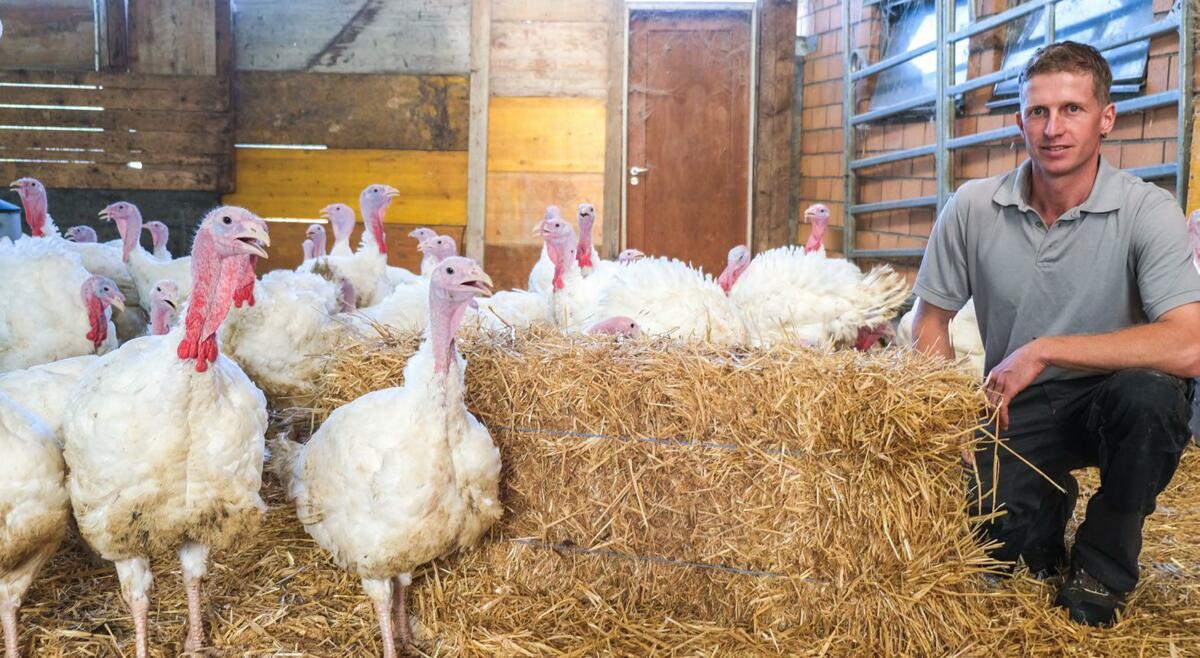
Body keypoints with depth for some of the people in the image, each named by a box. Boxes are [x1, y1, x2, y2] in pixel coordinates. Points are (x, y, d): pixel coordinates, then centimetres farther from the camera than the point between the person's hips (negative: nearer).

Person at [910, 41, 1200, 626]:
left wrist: (1044, 351, -29)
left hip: (1111, 399, -1)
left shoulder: (1147, 211, -17)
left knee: (1150, 393, -35)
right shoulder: (972, 209, -8)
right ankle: (1051, 500, 19)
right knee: (999, 538, -22)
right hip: (1015, 406, 1)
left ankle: (1104, 561, -6)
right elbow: (931, 320, 2)